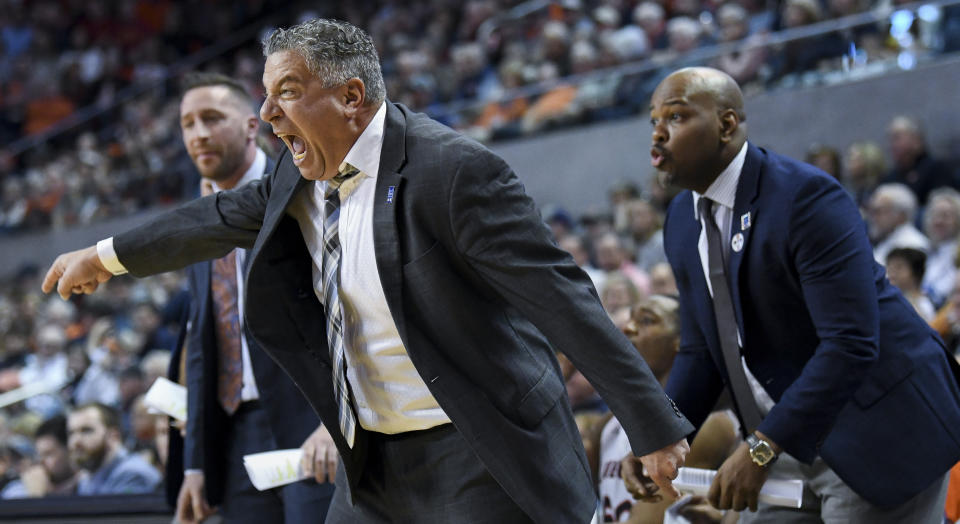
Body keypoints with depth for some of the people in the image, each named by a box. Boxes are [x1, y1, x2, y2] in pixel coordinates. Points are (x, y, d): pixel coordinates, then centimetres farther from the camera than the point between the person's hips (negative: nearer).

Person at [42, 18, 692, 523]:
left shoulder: (454, 170, -19)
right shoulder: (303, 177, 6)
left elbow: (564, 298, -21)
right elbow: (222, 218, 26)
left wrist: (655, 428, -22)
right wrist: (107, 255, 40)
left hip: (480, 467, -8)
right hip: (374, 468, 8)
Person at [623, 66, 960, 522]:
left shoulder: (806, 197, -19)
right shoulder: (682, 222, 7)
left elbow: (850, 343, -26)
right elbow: (700, 349, 13)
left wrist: (762, 448, -29)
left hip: (877, 433, -7)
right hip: (788, 441, 8)